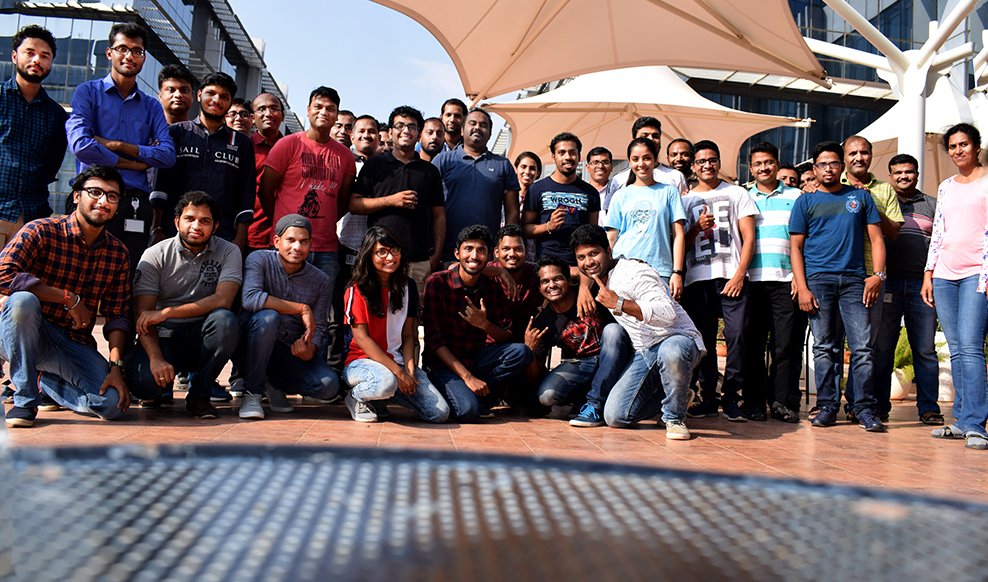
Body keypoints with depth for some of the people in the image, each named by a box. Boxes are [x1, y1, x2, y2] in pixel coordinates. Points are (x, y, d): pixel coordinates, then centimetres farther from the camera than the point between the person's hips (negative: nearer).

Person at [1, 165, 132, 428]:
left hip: (76, 343, 4)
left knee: (113, 403, -19)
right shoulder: (41, 231, -9)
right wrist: (68, 298, -22)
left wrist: (116, 366, -13)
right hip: (24, 337, -3)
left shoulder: (118, 254, 4)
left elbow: (117, 316, 1)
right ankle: (25, 399, -18)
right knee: (23, 300, -36)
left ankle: (45, 380, 14)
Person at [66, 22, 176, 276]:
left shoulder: (152, 106, 18)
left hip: (135, 204, 3)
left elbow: (168, 155, 2)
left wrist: (117, 145, -7)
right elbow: (80, 145, -7)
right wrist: (134, 163, -2)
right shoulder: (88, 92, 9)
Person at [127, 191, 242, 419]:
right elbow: (143, 315, -9)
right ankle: (160, 387, 10)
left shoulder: (228, 252, -2)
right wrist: (156, 358, -26)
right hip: (163, 335, -1)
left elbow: (222, 300, -18)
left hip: (202, 336, 1)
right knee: (145, 381, -31)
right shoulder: (155, 255, -2)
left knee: (225, 321, -33)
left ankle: (199, 394, -12)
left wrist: (166, 312, -23)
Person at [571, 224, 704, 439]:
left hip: (678, 339, -7)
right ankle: (678, 397, 14)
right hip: (643, 354, 7)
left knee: (670, 352, -46)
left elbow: (668, 314, -31)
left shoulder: (634, 273, -16)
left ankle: (675, 417, -18)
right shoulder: (601, 280, 10)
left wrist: (619, 304, -33)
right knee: (616, 417, -10)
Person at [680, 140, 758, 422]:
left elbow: (749, 237, 5)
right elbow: (681, 244, 13)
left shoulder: (737, 194, 13)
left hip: (732, 275, -2)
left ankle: (730, 397, -2)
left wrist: (739, 274, -7)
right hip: (697, 278, 2)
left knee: (737, 334, -10)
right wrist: (697, 227, -7)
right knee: (703, 338, 1)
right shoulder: (686, 200, 17)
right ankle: (708, 396, 10)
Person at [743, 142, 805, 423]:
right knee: (753, 343, 1)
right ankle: (754, 402, 8)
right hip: (753, 280, 1)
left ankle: (783, 401, 5)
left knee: (787, 344, -2)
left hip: (786, 281, -1)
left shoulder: (795, 197, 13)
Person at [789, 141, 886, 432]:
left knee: (862, 346, -7)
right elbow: (796, 247, 7)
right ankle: (827, 407, 7)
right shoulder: (806, 201, 11)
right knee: (824, 347, 0)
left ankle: (865, 409, -1)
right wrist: (802, 288, -4)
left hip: (854, 279, 1)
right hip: (818, 279, 0)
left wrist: (878, 274, -3)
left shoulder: (861, 197, 15)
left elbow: (876, 237, 13)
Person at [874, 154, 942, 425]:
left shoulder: (932, 205, 16)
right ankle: (879, 405, 8)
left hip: (922, 283, 1)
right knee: (882, 347, 0)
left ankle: (928, 407, 7)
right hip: (888, 283, -1)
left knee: (925, 349, 1)